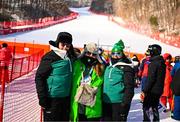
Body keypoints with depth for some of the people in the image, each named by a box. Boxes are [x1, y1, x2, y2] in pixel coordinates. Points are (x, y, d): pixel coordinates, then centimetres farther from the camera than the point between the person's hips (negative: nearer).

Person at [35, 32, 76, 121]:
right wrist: (42, 98, -16)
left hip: (66, 99, 7)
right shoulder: (50, 57, -12)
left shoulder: (70, 57, 6)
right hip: (53, 99, -7)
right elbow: (39, 77, -13)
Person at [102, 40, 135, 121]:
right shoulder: (108, 67, 15)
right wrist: (102, 98, 20)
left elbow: (129, 87, -14)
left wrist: (125, 103, -20)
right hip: (106, 102, 7)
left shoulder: (126, 68, -8)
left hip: (119, 103, -7)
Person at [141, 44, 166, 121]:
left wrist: (144, 91, -18)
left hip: (152, 90, -9)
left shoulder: (153, 63, -18)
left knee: (146, 107, -2)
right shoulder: (162, 62, 9)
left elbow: (151, 79, -21)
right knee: (155, 107, 18)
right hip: (159, 90, 9)